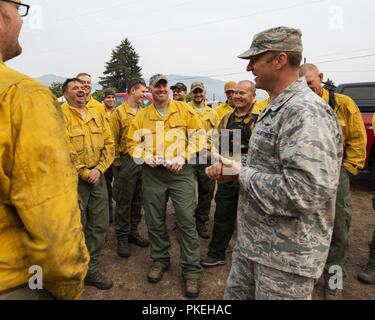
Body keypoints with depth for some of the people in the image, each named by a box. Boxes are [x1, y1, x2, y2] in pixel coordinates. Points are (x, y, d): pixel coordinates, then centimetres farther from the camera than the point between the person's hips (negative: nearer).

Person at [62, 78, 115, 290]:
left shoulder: (98, 115, 9)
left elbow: (109, 145, 6)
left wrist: (99, 170, -6)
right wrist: (85, 173, -13)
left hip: (98, 176, 5)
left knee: (100, 225, 9)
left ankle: (91, 269, 25)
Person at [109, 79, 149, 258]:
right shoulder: (119, 113, -5)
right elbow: (113, 140, -7)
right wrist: (117, 162, -9)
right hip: (126, 161, -5)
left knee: (138, 201, 13)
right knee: (124, 201, 3)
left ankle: (133, 232, 28)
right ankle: (122, 238, 16)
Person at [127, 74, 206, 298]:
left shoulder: (184, 110, 1)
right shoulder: (142, 115, 7)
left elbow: (199, 135, 0)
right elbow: (133, 143, 10)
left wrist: (184, 156, -13)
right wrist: (145, 156, -9)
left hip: (181, 172, -2)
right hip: (152, 174, 3)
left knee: (186, 220, -3)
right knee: (155, 221, 12)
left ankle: (192, 269, 11)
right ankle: (160, 260, 33)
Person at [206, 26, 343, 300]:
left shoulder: (305, 111, -21)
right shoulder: (275, 109, 12)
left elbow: (306, 192, -31)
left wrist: (242, 174, -18)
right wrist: (235, 169, 1)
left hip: (287, 256, -9)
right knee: (235, 295, 21)